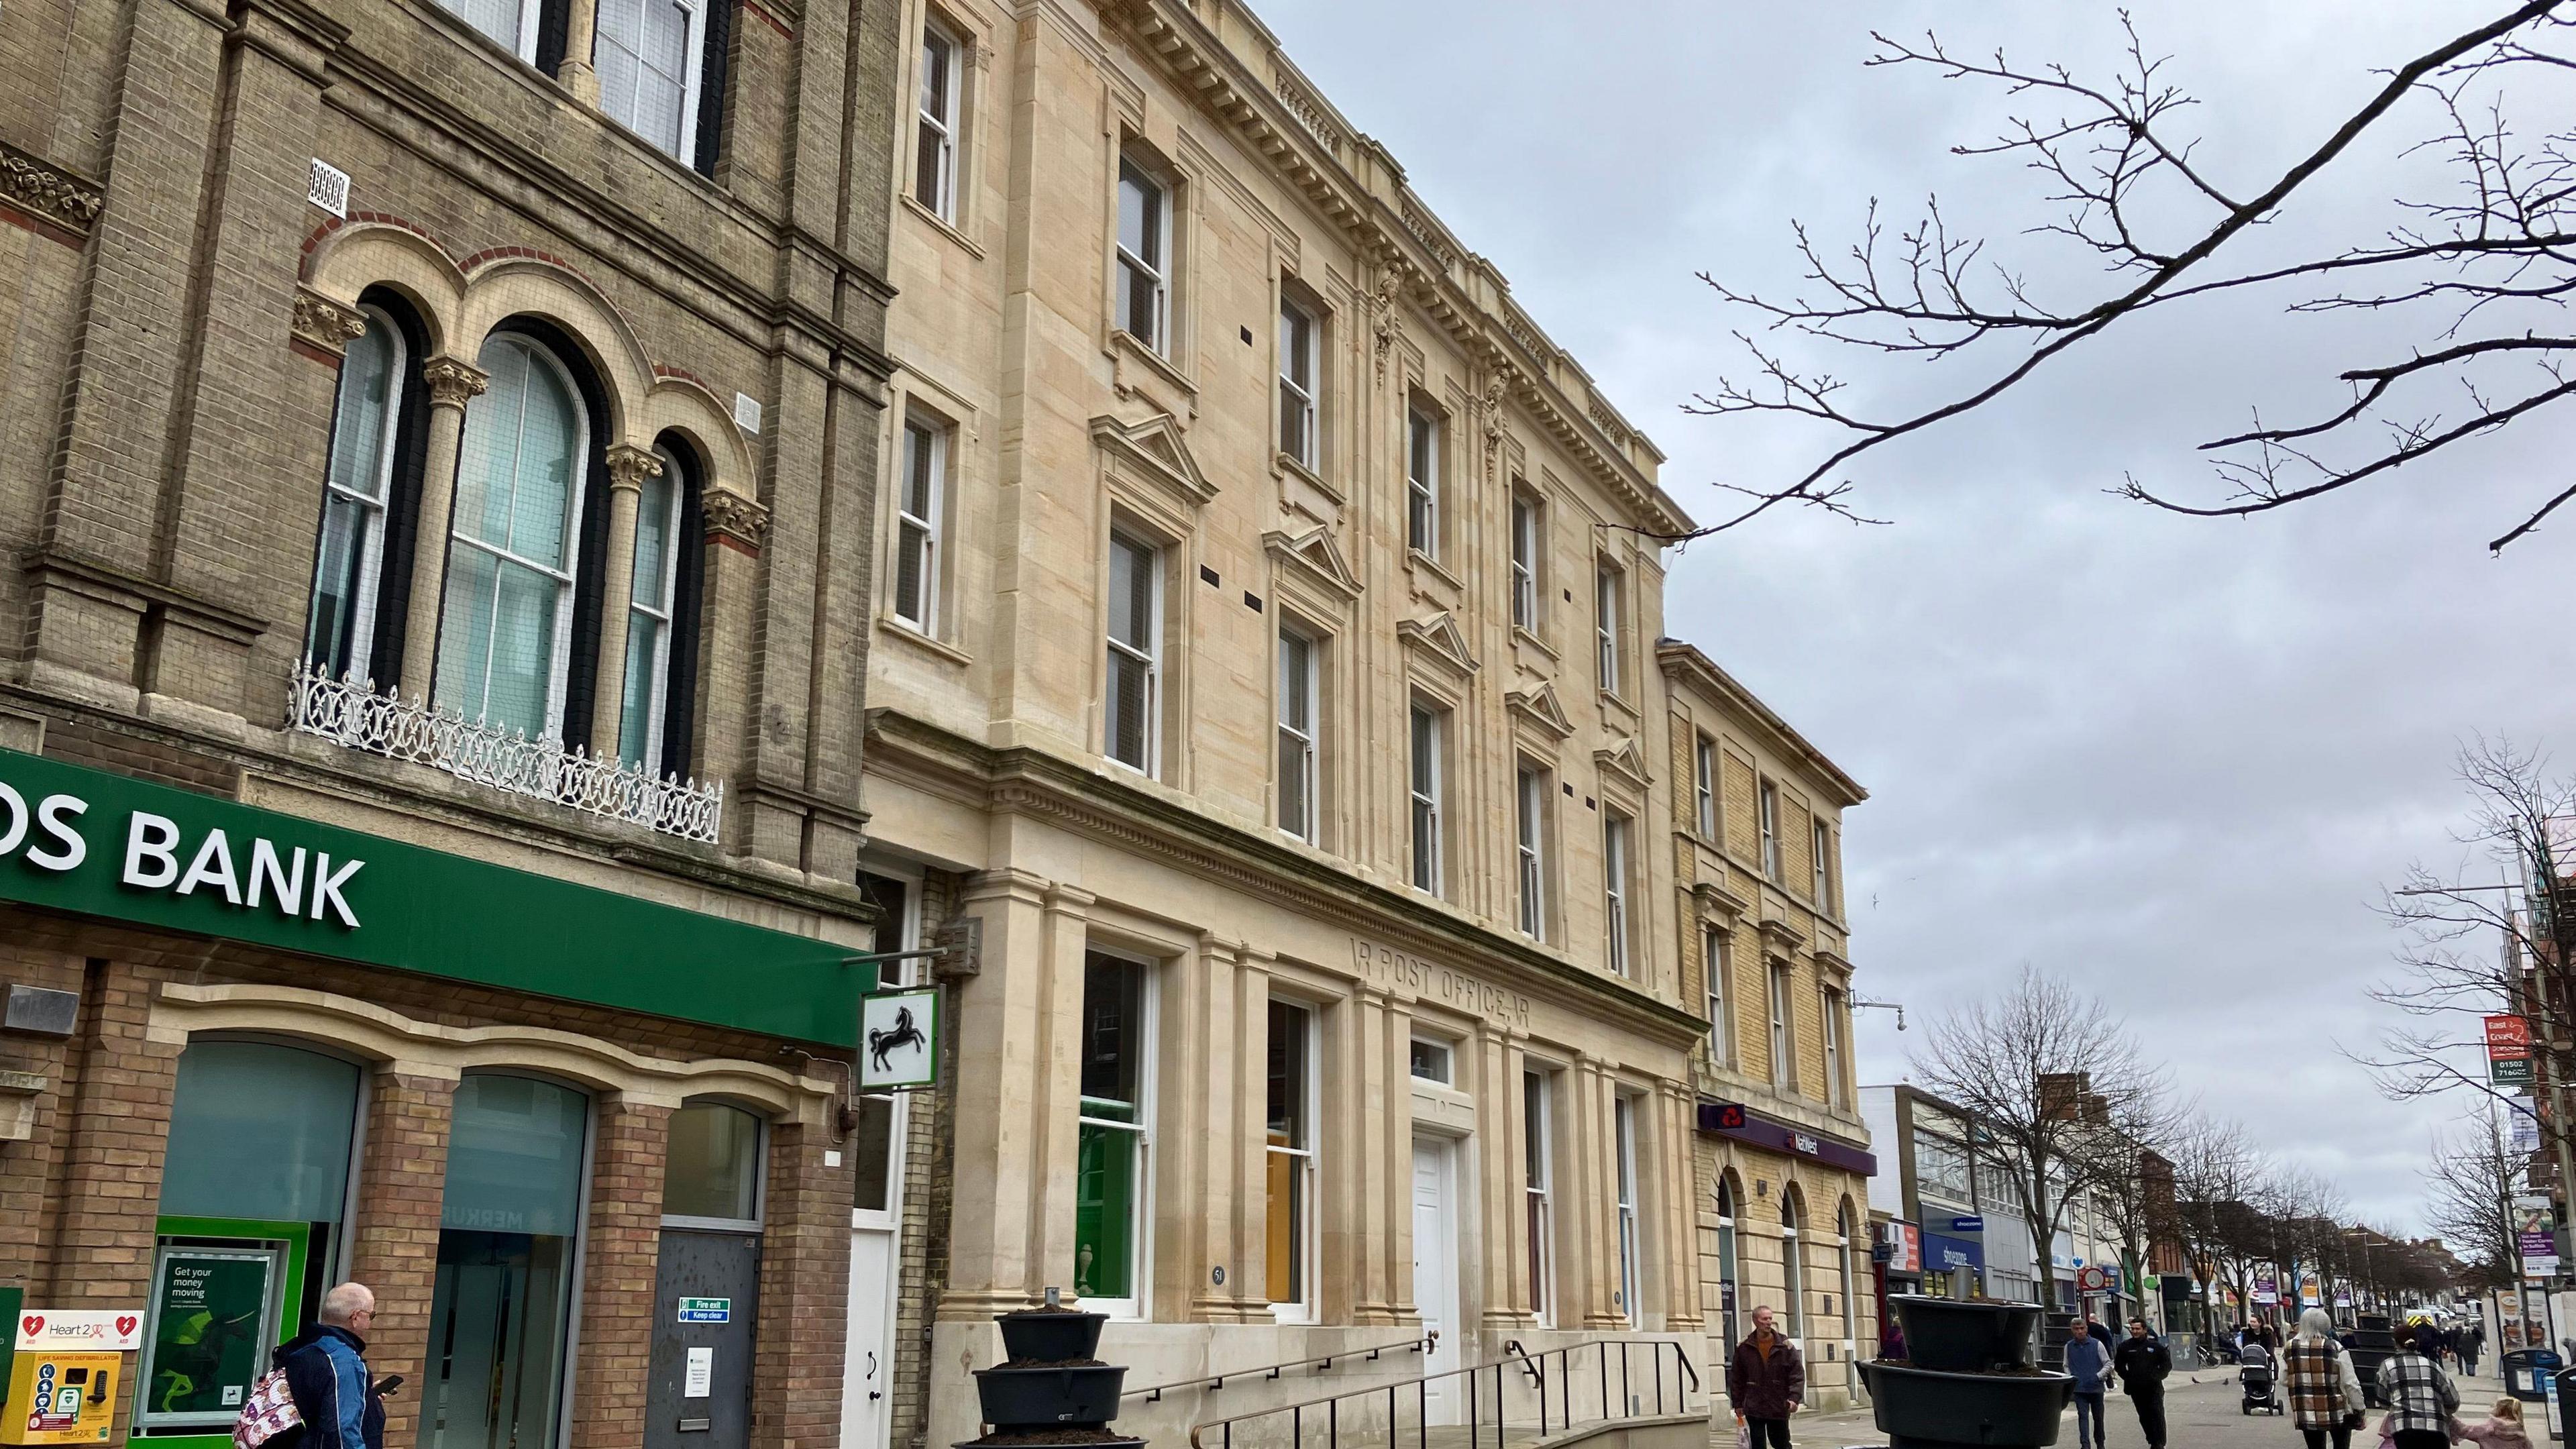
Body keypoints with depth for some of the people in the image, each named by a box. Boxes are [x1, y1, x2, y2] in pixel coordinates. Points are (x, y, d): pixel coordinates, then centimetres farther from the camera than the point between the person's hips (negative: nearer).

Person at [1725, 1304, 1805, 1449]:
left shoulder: (1785, 1346, -2)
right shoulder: (1744, 1347, 0)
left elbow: (1798, 1374, -4)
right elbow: (1736, 1378, 6)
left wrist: (1794, 1398, -16)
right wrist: (1738, 1404, 4)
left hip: (1779, 1408, 0)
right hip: (1754, 1408, 0)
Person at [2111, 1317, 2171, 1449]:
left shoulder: (2155, 1345, 0)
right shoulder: (2125, 1346, 5)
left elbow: (2167, 1365, 6)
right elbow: (2118, 1365, 14)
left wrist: (2156, 1377, -4)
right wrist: (2128, 1377, 3)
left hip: (2154, 1387, -2)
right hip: (2136, 1389, 2)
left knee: (2157, 1414, -10)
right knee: (2144, 1417, 7)